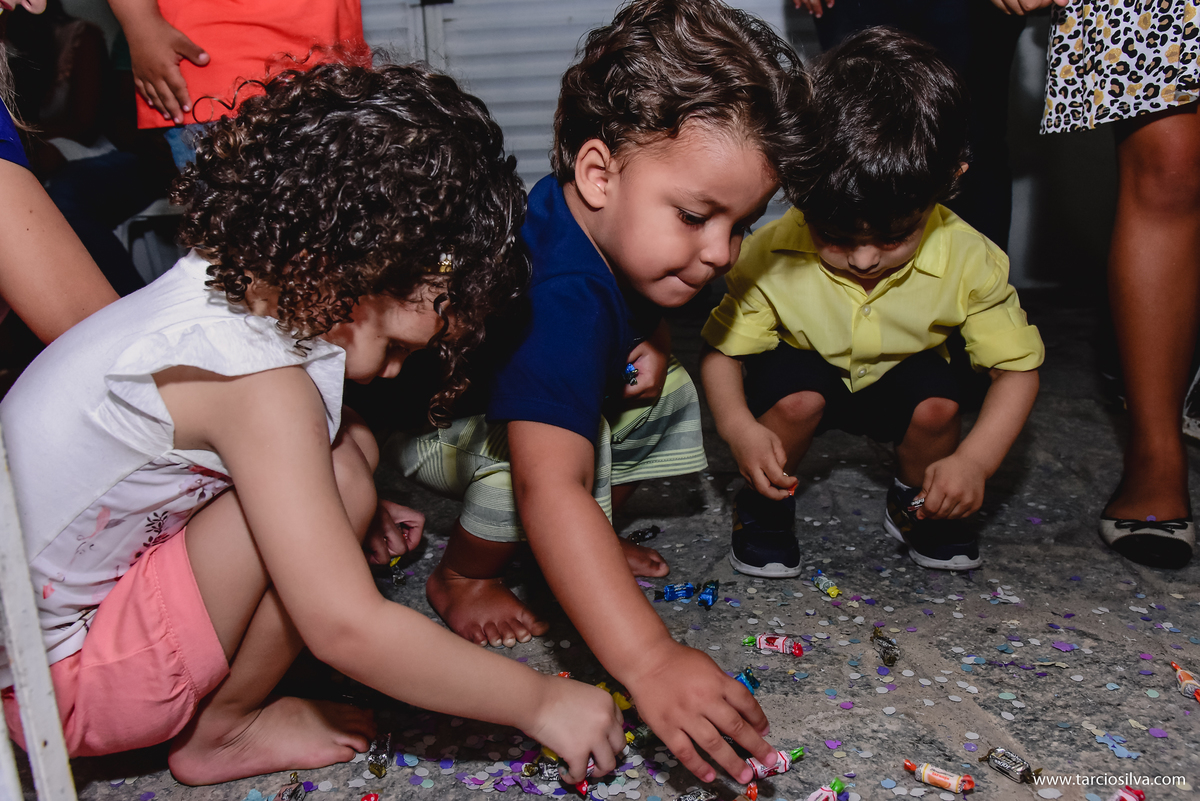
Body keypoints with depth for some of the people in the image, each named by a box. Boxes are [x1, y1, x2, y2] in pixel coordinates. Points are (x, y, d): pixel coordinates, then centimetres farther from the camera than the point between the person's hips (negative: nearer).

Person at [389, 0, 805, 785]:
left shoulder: (618, 228, -16)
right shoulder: (560, 297, -43)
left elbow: (640, 303, 11)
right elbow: (547, 486, -55)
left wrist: (652, 344, -13)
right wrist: (648, 659, -62)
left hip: (540, 393, 8)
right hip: (429, 421, -8)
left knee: (669, 397, 1)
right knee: (547, 441, -36)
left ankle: (589, 544, 15)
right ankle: (464, 576, -9)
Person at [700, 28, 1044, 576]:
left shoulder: (967, 260, -26)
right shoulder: (772, 256, -29)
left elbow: (1017, 366, -17)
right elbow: (722, 350, -18)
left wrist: (975, 459, -32)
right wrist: (738, 427, -38)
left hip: (895, 384, 2)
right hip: (806, 372, -1)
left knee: (937, 401, -27)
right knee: (797, 394, -33)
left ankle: (916, 502, 6)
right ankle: (763, 505, -2)